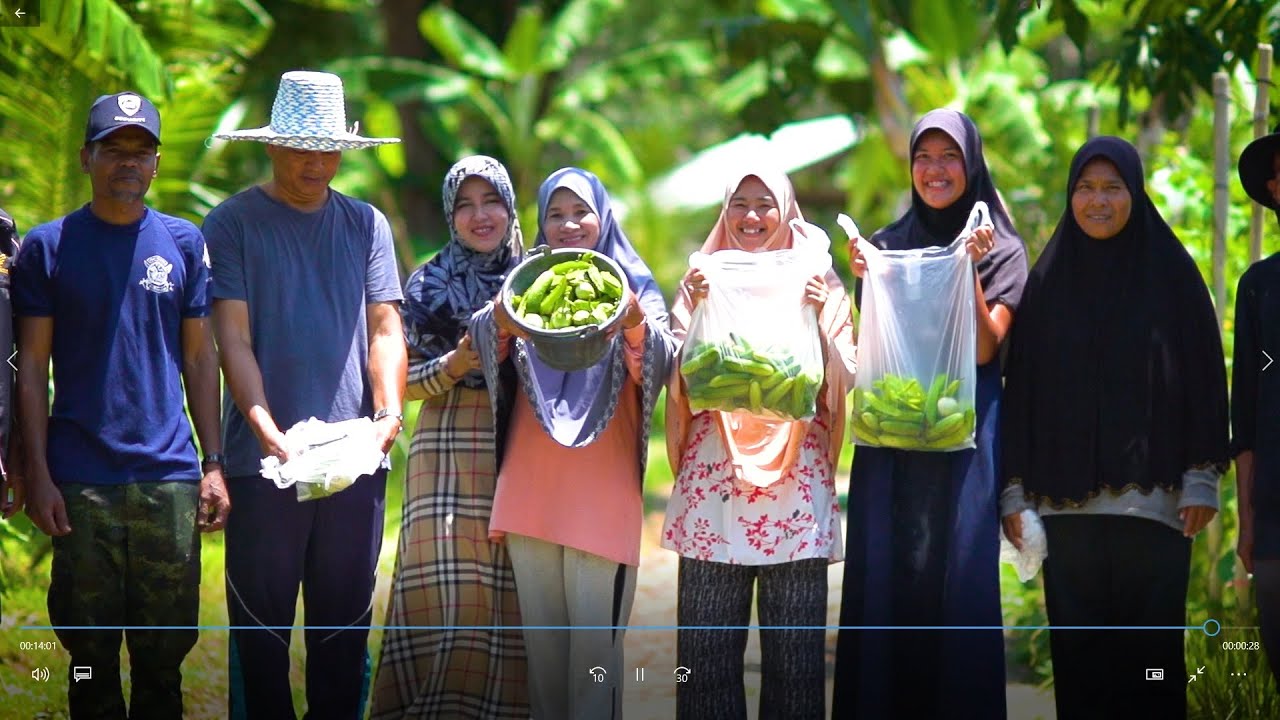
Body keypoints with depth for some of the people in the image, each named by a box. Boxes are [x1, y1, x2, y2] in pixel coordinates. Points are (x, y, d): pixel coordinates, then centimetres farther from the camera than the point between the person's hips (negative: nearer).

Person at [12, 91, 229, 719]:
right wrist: (37, 473, -5)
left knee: (164, 651, 5)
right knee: (91, 651, 4)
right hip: (81, 481, -1)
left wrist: (213, 464, 5)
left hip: (170, 478, 1)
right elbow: (32, 368, 3)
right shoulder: (47, 248, 3)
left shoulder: (183, 243, 9)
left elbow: (200, 358, 12)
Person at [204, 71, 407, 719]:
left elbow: (385, 328, 7)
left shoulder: (367, 225, 11)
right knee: (261, 623, 2)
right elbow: (233, 337, -7)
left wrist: (389, 411, -12)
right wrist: (266, 429, -20)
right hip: (265, 462, -3)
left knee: (345, 619, 8)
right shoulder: (234, 223, 0)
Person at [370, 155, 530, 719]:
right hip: (449, 446, -1)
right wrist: (453, 365, -12)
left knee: (509, 585, -5)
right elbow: (405, 380, 6)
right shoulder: (430, 284, 9)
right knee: (445, 583, -9)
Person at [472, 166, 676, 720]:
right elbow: (483, 342, -4)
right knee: (541, 631, 7)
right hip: (531, 488, 3)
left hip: (602, 492, -3)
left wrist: (635, 323, -30)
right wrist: (500, 320, -28)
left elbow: (659, 367, -9)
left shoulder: (633, 286, 6)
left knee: (595, 634, -7)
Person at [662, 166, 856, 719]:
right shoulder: (704, 282, 12)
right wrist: (696, 310, -9)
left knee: (795, 650, -2)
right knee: (707, 650, -2)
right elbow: (679, 382, 3)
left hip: (796, 481, -1)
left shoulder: (817, 285, 10)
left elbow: (842, 381, 3)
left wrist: (818, 315, -9)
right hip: (714, 480, 1)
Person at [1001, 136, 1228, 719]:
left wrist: (1202, 479, -8)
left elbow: (1203, 376, 1)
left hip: (1152, 494, -2)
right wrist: (1014, 490, 2)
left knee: (1150, 644, -1)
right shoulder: (1047, 280, 10)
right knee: (1078, 648, 2)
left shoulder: (1171, 272, 4)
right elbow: (1022, 387, 8)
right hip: (1065, 498, 2)